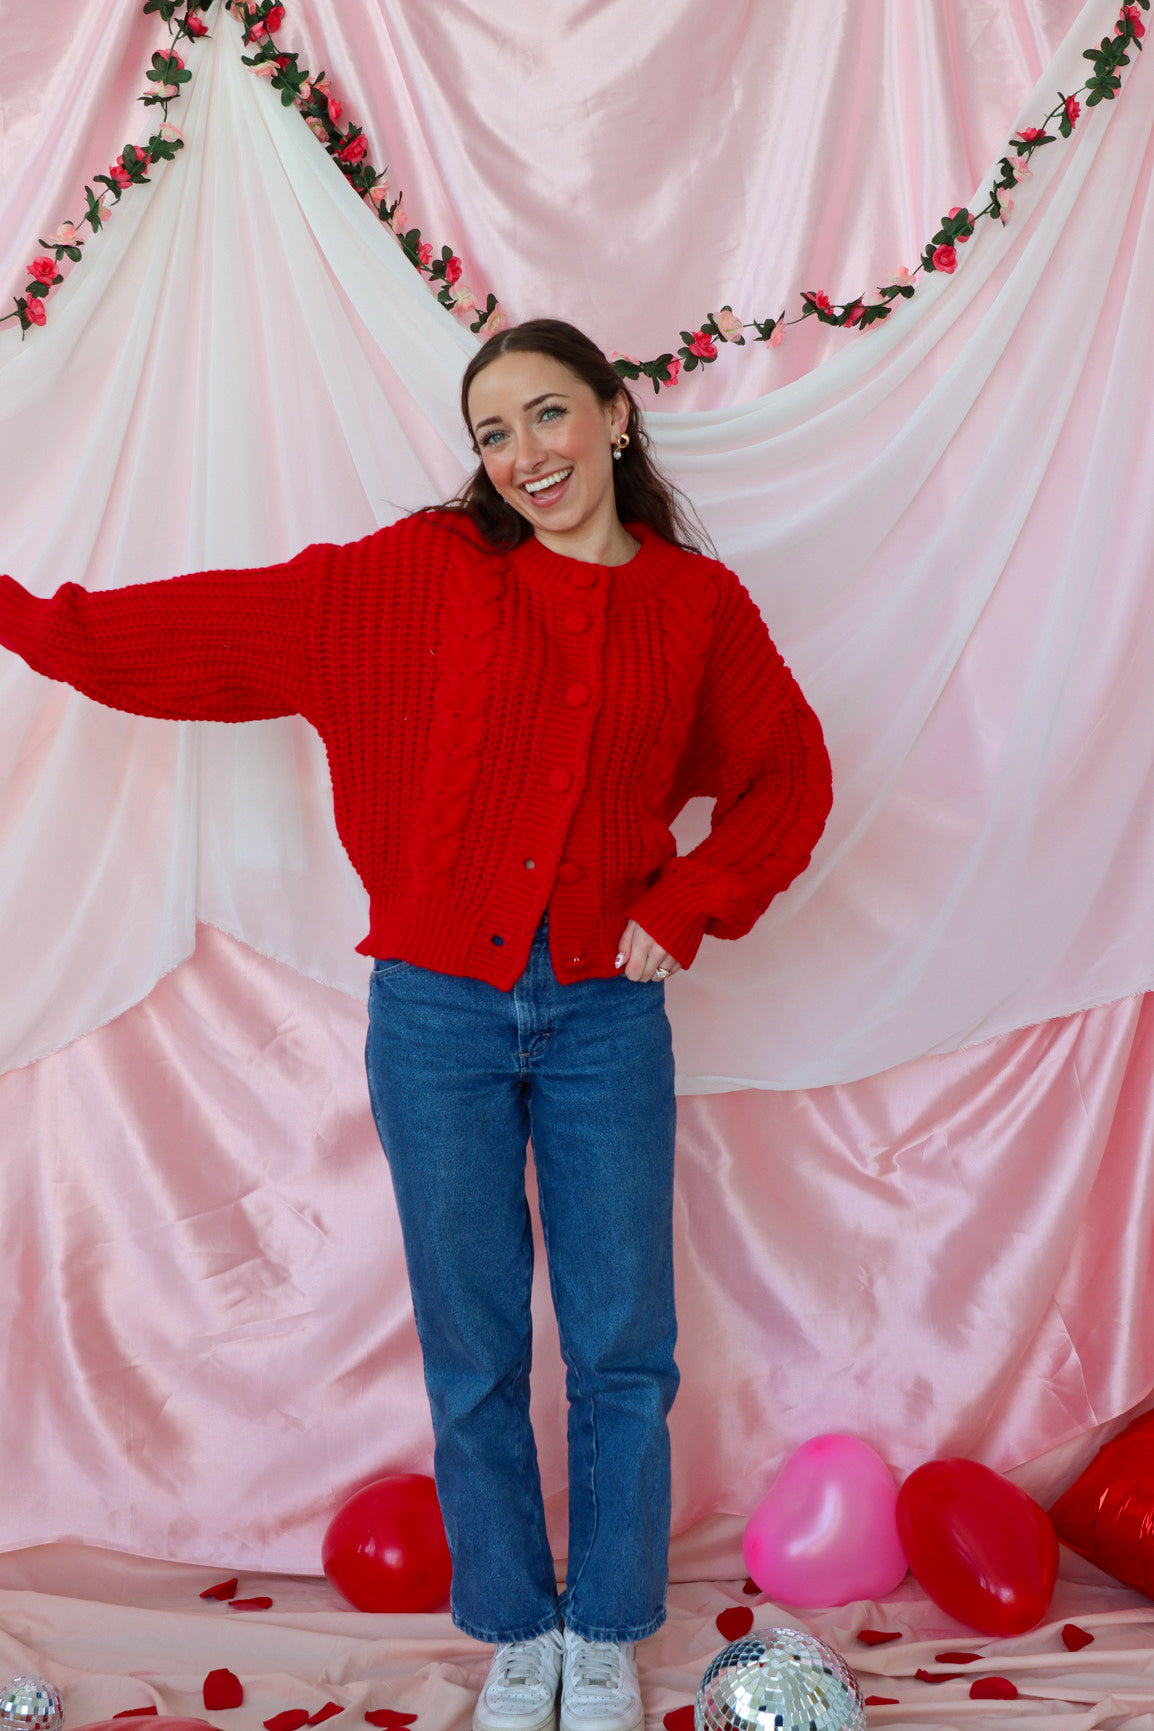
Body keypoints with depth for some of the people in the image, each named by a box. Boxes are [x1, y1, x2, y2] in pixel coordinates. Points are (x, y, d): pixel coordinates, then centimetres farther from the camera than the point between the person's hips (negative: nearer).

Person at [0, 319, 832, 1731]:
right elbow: (227, 624, -1)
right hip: (439, 1010, 0)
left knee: (624, 1353, 8)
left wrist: (686, 909, 0)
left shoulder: (696, 603, 3)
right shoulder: (430, 572, 0)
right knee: (473, 1357, 10)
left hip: (606, 1017, 1)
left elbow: (788, 778, 11)